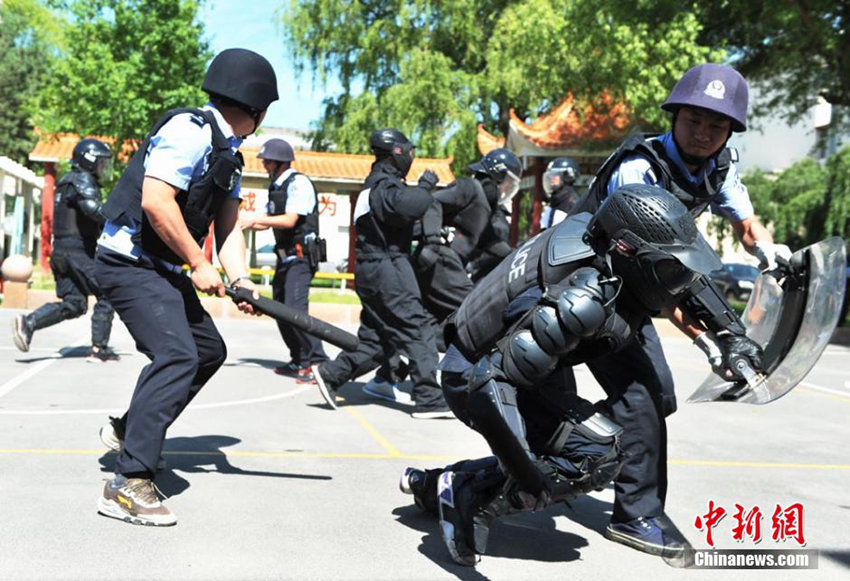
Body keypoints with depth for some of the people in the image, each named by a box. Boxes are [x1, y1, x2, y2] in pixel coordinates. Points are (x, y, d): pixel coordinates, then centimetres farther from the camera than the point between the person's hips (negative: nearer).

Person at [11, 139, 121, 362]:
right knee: (106, 295, -2)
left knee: (72, 305, 8)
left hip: (61, 249, 9)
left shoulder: (67, 181, 22)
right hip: (79, 249, -9)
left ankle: (28, 322, -6)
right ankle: (99, 348, -3)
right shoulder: (83, 180, -8)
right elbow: (92, 207, -27)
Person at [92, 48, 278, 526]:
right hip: (129, 261, -10)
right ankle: (129, 484, -21)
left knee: (210, 350, 16)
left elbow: (229, 225, 9)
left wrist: (240, 279, -8)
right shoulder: (191, 130, -17)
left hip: (161, 268, 10)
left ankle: (129, 429, 28)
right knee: (178, 356, -22)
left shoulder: (229, 155, 13)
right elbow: (155, 201, -26)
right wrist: (199, 264, -19)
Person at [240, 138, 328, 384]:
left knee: (295, 310, -19)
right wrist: (245, 224, 4)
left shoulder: (298, 183, -12)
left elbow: (290, 220, -20)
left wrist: (254, 219, -17)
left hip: (301, 255, -10)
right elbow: (269, 220, 19)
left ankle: (318, 362, -15)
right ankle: (299, 361, 21)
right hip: (285, 256, 10)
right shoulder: (276, 187, 15)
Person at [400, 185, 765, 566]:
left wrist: (731, 333, 11)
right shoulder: (585, 301, -34)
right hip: (477, 379, -9)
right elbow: (495, 373, -36)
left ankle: (431, 484, 29)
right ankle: (468, 498, -7)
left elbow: (686, 280, 13)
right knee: (599, 453, -17)